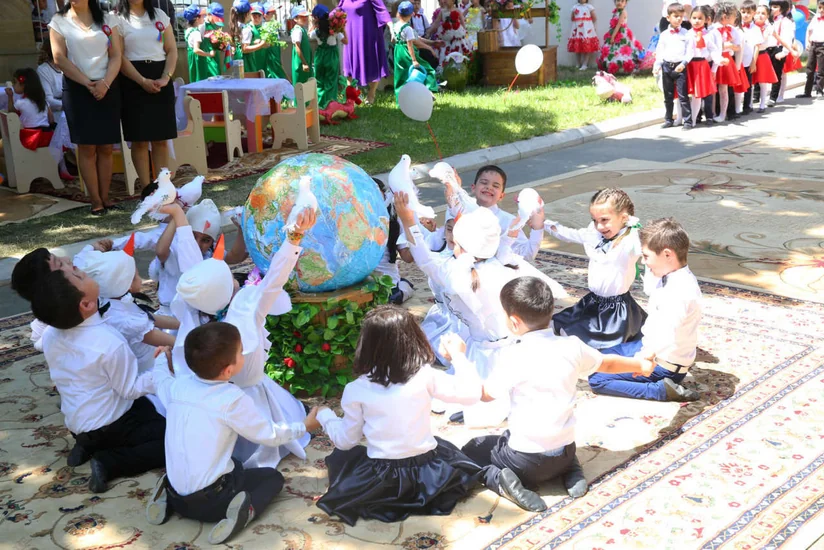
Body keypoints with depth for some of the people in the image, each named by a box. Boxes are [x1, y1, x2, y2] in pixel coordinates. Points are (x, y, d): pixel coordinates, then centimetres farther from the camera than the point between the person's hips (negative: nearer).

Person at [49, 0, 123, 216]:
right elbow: (59, 58, -4)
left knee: (105, 147, 3)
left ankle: (105, 197, 9)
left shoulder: (108, 20, 8)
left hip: (107, 88, 2)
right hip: (77, 89, -1)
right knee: (86, 147, -3)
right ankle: (95, 200, 2)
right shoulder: (59, 21, 5)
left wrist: (105, 82, -14)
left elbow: (116, 56, 2)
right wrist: (87, 83, -13)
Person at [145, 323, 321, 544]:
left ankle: (166, 498, 13)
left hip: (176, 495, 5)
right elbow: (270, 435, -6)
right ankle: (246, 509, -13)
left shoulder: (178, 385, -3)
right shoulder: (233, 400, -18)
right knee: (273, 477, 15)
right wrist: (304, 426, 11)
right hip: (210, 500, -5)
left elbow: (161, 382, 23)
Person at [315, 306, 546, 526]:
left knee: (340, 457, 23)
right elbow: (471, 393, -5)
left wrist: (324, 416, 18)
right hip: (427, 472, 1)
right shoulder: (425, 376, -12)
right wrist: (459, 356, 7)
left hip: (380, 478, -1)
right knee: (448, 454, 31)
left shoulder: (356, 390, -11)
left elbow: (345, 441, -1)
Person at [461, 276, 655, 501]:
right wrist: (641, 365, 35)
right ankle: (571, 471, 13)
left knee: (471, 450, 16)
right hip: (564, 453, 5)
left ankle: (499, 477, -10)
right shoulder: (572, 347, -4)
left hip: (526, 459, -5)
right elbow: (607, 364, 15)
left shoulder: (516, 358, -20)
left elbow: (483, 394, -8)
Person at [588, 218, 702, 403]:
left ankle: (663, 390, -12)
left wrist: (648, 354, -60)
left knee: (596, 379, -14)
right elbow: (649, 289, 23)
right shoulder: (672, 277, 0)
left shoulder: (680, 290, -31)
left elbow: (667, 331, -48)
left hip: (664, 365, -10)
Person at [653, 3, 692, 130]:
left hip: (680, 67, -3)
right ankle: (668, 120, 22)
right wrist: (657, 65, -3)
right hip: (667, 67, 3)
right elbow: (660, 52, 9)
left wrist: (683, 63, -16)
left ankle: (688, 121, -2)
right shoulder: (664, 34, 6)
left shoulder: (686, 33, 1)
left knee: (683, 95, -6)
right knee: (668, 96, 12)